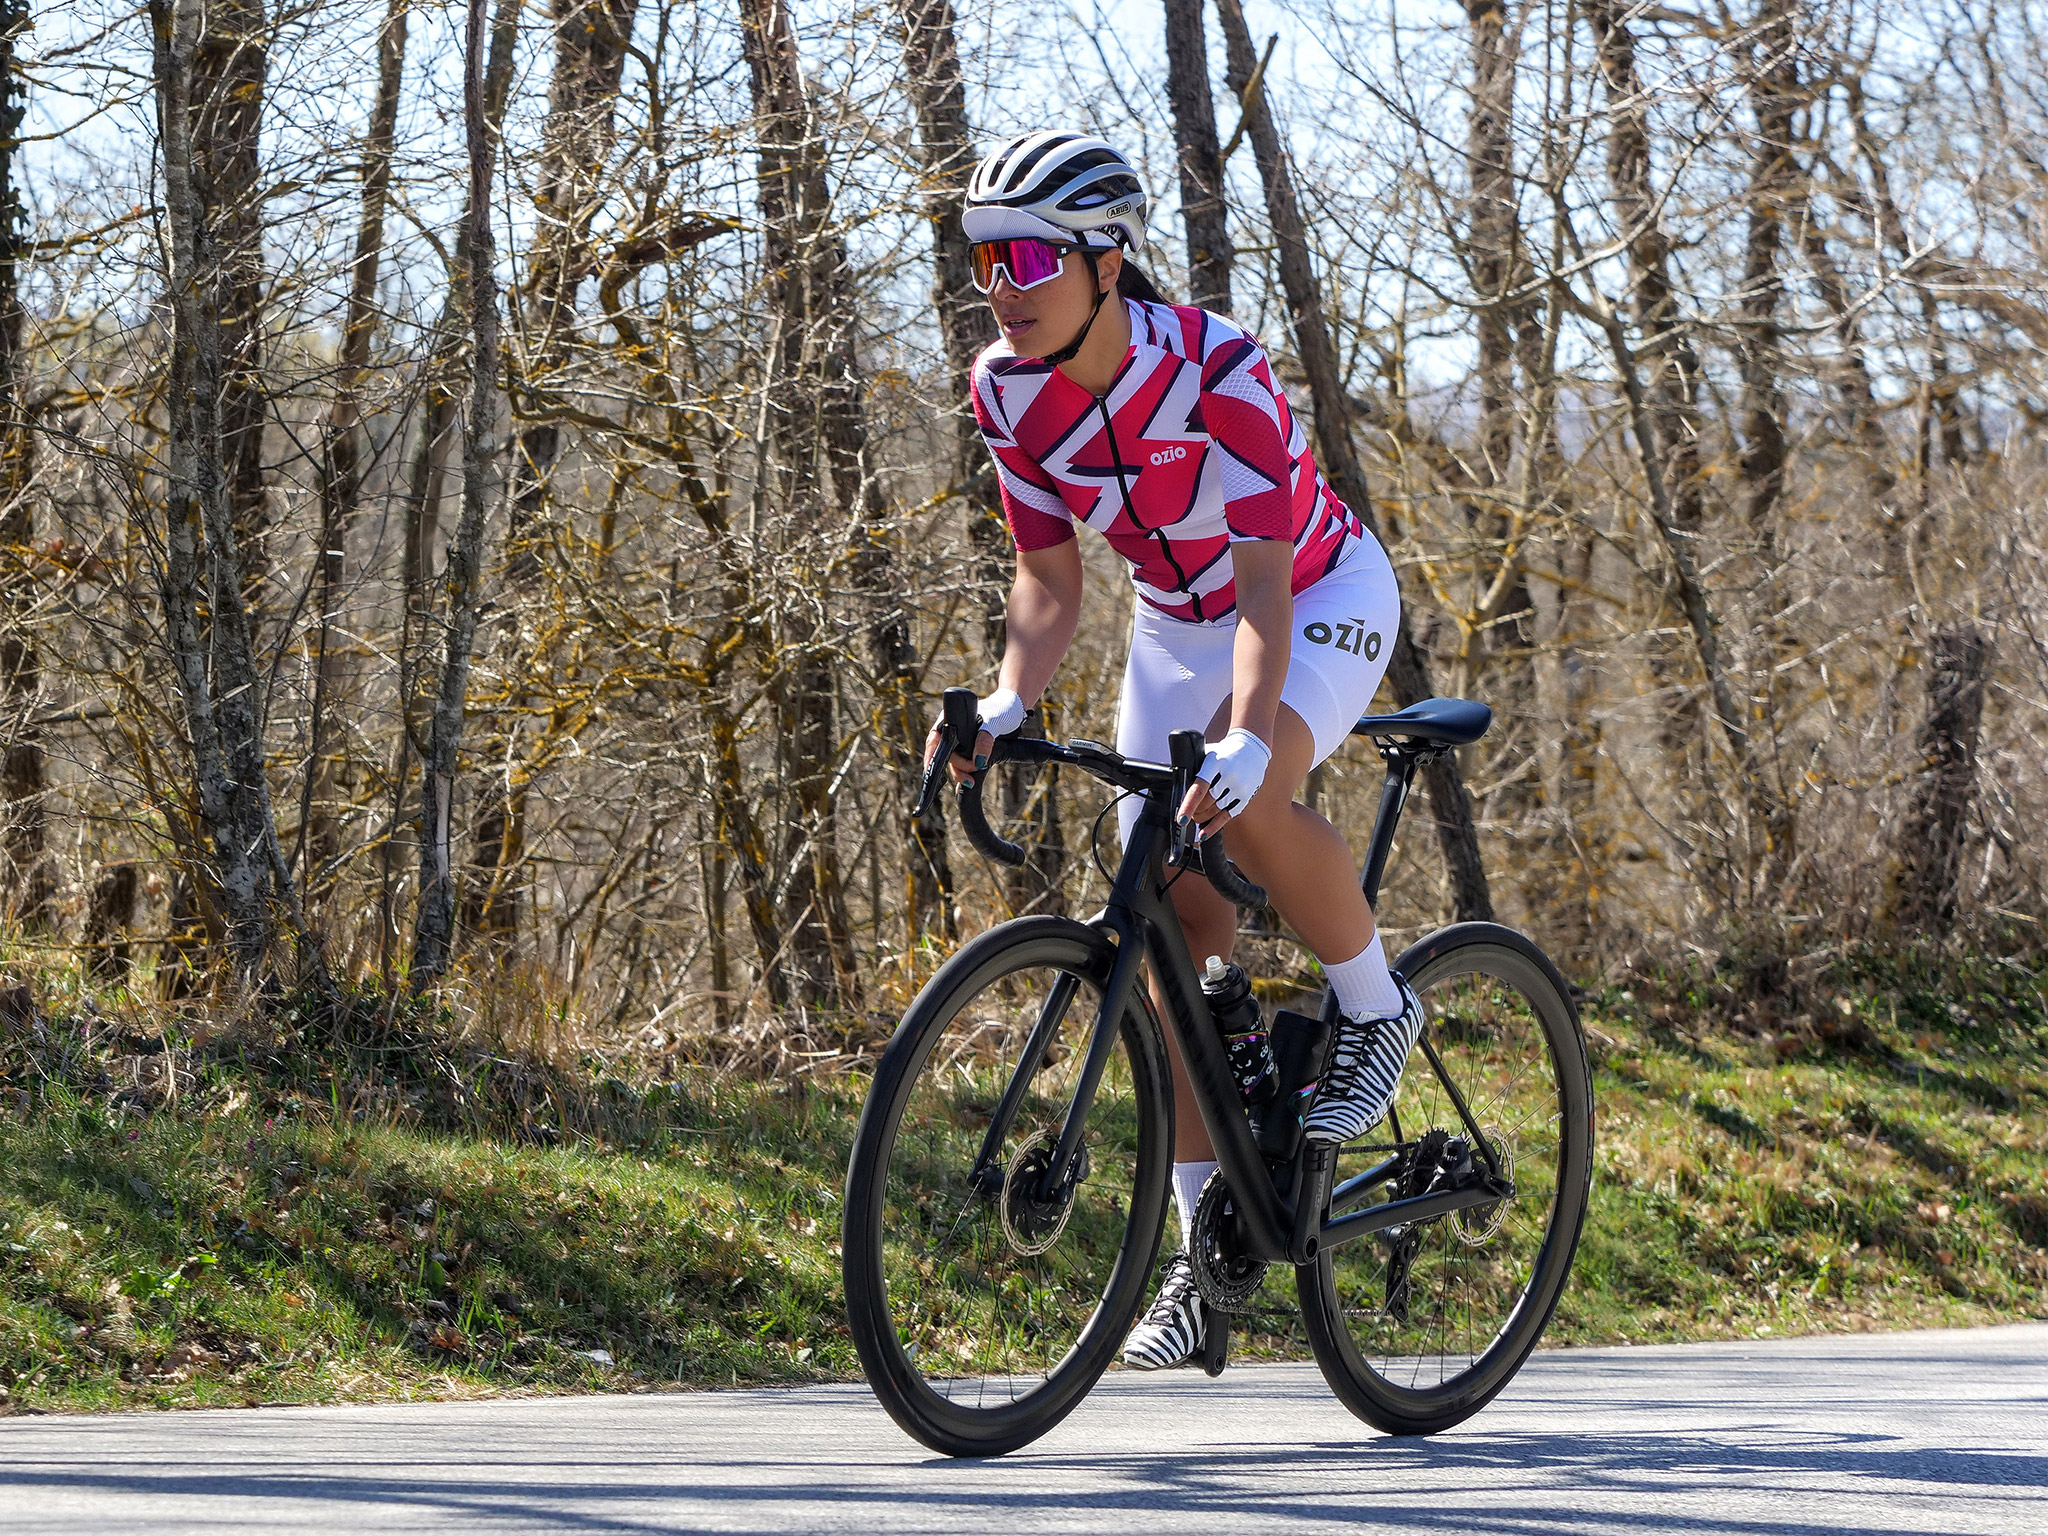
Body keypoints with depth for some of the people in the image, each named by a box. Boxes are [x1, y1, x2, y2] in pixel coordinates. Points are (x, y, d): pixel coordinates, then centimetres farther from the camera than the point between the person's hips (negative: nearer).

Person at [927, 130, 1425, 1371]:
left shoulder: (1218, 371, -32)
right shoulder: (1009, 391, -15)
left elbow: (1264, 586, -36)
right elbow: (1051, 578, -7)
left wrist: (1246, 738, -50)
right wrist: (1007, 705, -25)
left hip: (1320, 601, -5)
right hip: (1176, 625, 6)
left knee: (1248, 806, -35)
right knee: (1175, 927, -3)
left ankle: (1377, 1012, -7)